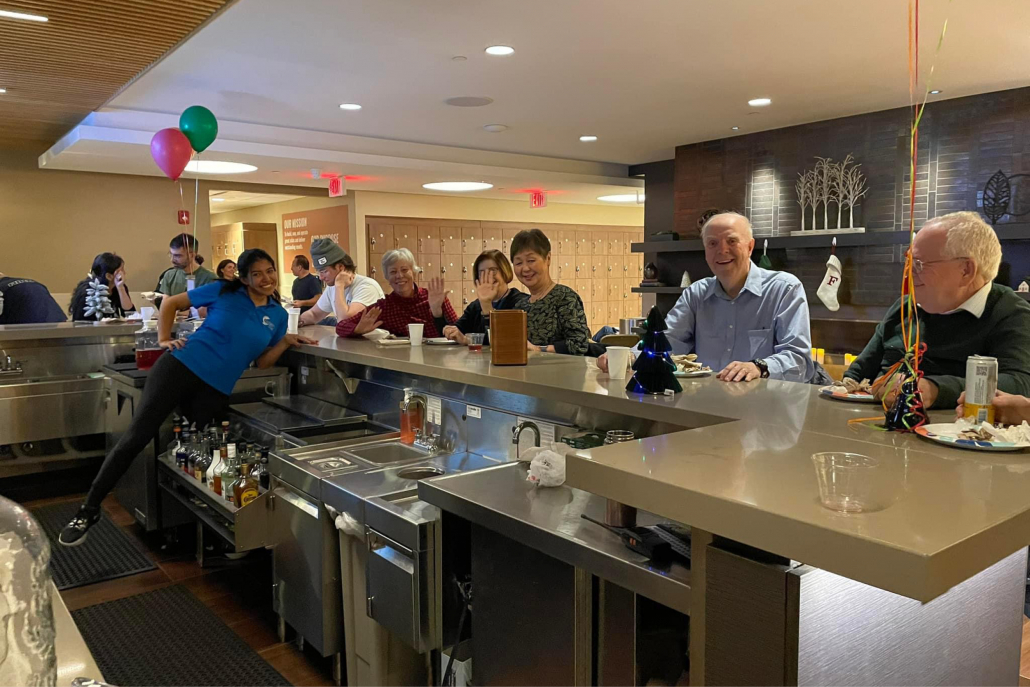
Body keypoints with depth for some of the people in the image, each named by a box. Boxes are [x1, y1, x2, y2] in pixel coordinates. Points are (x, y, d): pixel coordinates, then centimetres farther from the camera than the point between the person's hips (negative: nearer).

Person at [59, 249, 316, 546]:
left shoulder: (278, 316, 9)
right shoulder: (223, 291, 0)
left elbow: (261, 362, 12)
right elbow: (170, 302, 8)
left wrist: (286, 342, -2)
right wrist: (163, 339, -1)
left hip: (215, 390, 3)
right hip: (181, 367, -3)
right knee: (138, 434, -7)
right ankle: (89, 509, 3)